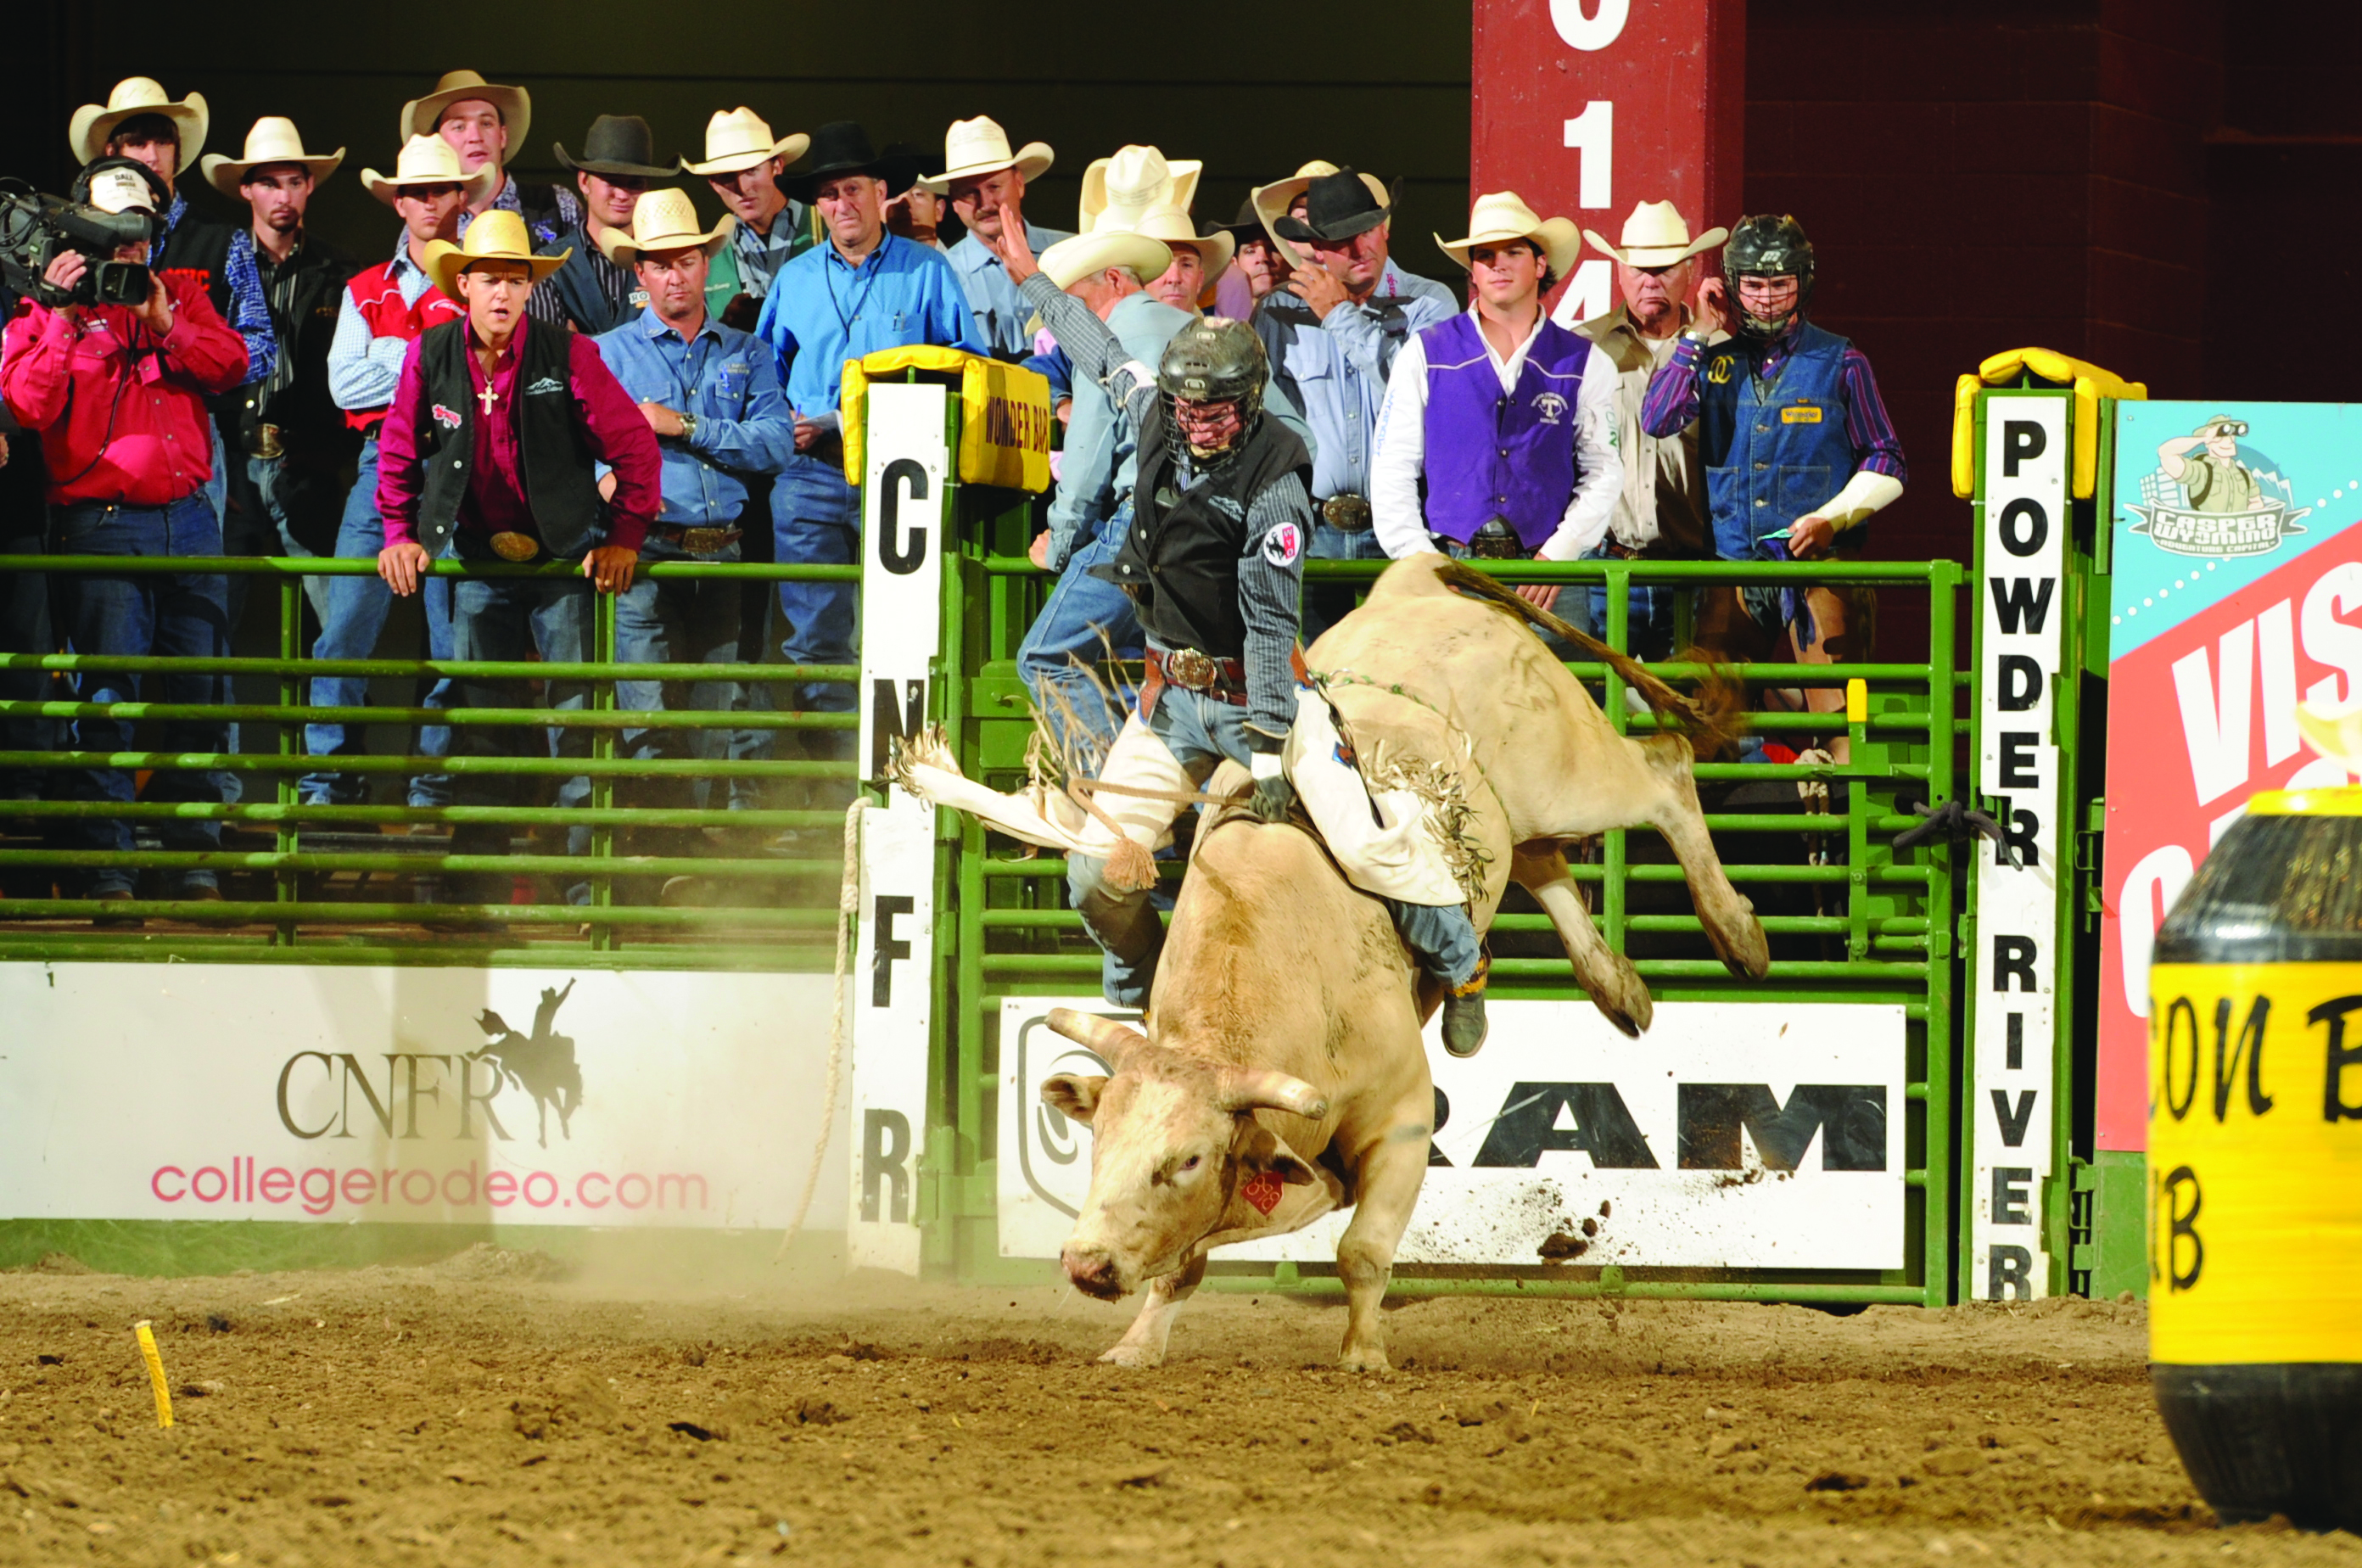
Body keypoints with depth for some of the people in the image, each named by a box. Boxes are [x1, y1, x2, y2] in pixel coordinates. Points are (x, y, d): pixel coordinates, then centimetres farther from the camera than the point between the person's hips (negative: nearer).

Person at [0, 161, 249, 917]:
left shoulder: (180, 293, 15)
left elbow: (229, 366, 3)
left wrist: (167, 324, -11)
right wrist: (63, 317, -16)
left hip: (188, 515, 4)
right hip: (100, 522, -4)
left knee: (198, 690, 4)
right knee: (107, 693, -8)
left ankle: (193, 853, 11)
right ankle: (105, 861, -6)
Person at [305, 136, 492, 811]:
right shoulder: (365, 291, 16)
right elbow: (344, 382, 4)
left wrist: (397, 360, -8)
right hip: (383, 464, 2)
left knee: (454, 638, -4)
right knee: (344, 630, -6)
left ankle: (435, 787, 1)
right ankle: (329, 785, -3)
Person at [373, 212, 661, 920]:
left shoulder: (568, 356, -10)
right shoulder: (430, 356, -3)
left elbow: (633, 446, -5)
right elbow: (399, 451, 10)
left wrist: (624, 536, -8)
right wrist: (401, 533, 2)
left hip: (565, 560, -3)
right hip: (478, 558, 3)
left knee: (577, 720, -4)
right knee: (479, 723, 5)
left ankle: (589, 887, -1)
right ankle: (475, 893, 11)